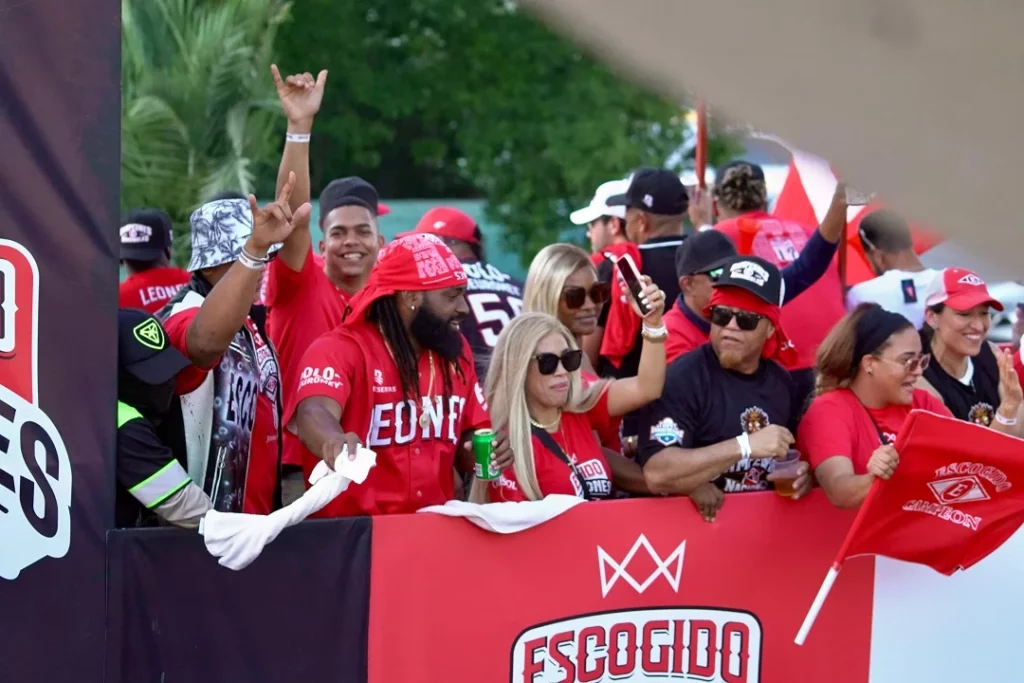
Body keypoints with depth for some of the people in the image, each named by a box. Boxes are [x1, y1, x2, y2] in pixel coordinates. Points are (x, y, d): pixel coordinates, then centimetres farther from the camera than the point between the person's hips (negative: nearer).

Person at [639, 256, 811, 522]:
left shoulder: (780, 381, 8)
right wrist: (745, 446, -22)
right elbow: (657, 475, -21)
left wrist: (801, 476, 2)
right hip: (699, 521, -6)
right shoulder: (683, 378, -10)